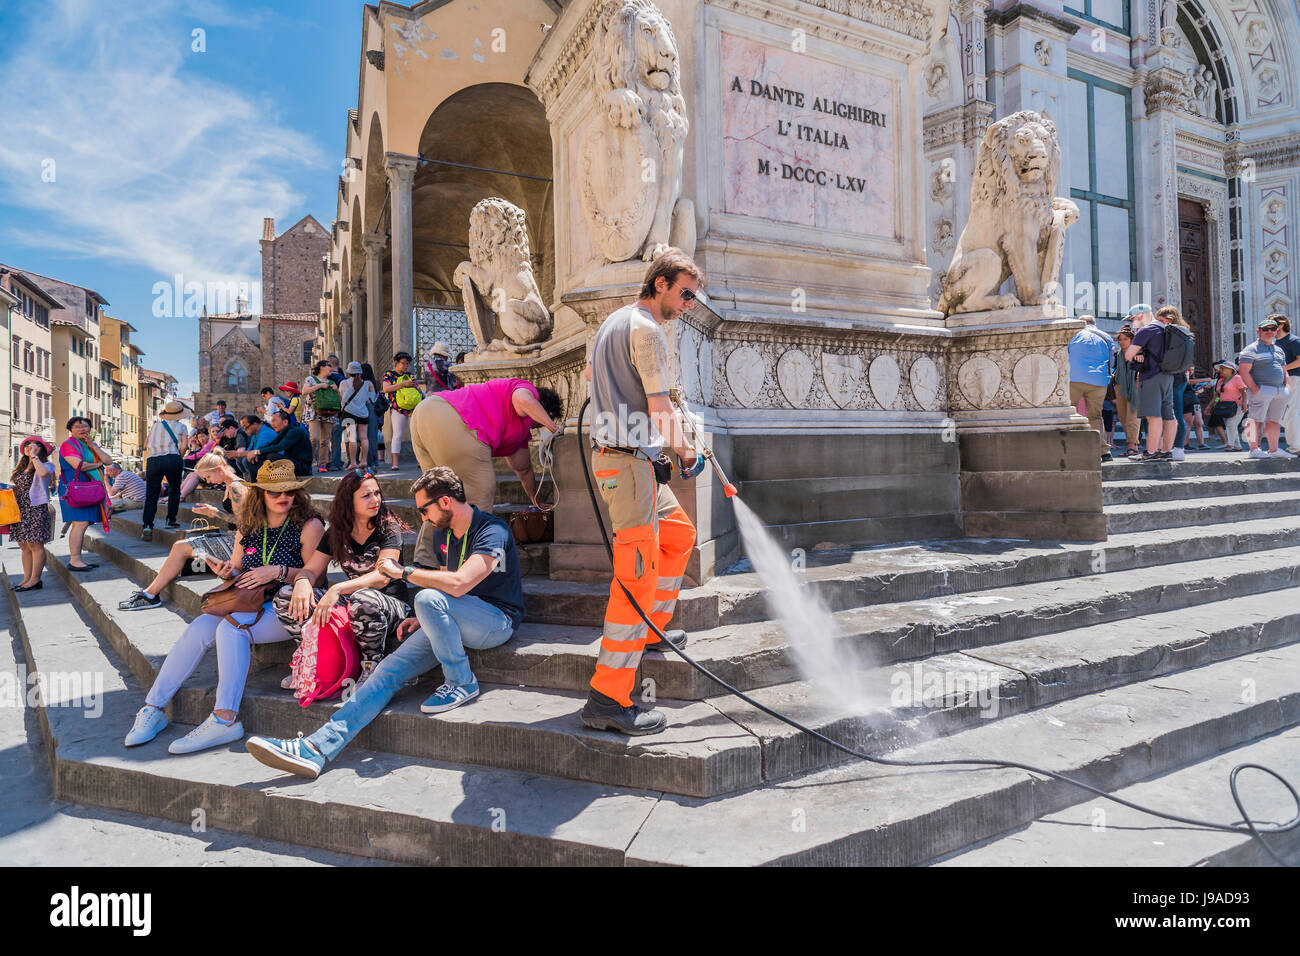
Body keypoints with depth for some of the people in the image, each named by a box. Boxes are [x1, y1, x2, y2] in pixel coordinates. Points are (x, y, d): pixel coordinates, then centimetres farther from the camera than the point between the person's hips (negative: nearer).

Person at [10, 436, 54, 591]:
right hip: (20, 510, 8)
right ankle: (27, 578, 11)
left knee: (35, 545, -7)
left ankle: (35, 580, -3)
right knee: (25, 546, 8)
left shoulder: (46, 465, -3)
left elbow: (43, 473, -27)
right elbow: (18, 488, 26)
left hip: (36, 509, -8)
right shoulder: (21, 468, 20)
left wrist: (34, 455, -17)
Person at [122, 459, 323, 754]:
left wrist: (278, 571, -17)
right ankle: (153, 708, -11)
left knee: (231, 628, -30)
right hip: (249, 607, 6)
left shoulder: (309, 526, -4)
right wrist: (228, 573, -3)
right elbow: (240, 574, 19)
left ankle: (225, 719, -31)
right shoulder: (248, 529, 12)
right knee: (199, 628, -20)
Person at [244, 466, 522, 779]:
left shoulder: (492, 531, -16)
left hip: (496, 621, -7)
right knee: (391, 668, -13)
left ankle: (461, 684, -16)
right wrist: (423, 620, 3)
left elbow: (458, 584, -30)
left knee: (428, 598, -33)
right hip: (454, 624, 7)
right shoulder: (441, 533, 13)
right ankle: (317, 747, -18)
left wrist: (403, 572, -19)